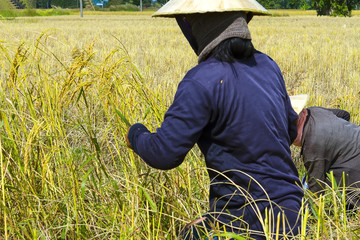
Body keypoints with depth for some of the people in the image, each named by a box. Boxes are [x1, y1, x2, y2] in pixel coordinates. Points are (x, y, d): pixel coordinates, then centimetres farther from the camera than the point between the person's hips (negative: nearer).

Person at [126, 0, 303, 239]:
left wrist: (136, 134, 4)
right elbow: (291, 130, 18)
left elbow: (164, 154, -16)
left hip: (247, 220, -7)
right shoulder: (267, 66, 4)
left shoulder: (202, 82, -19)